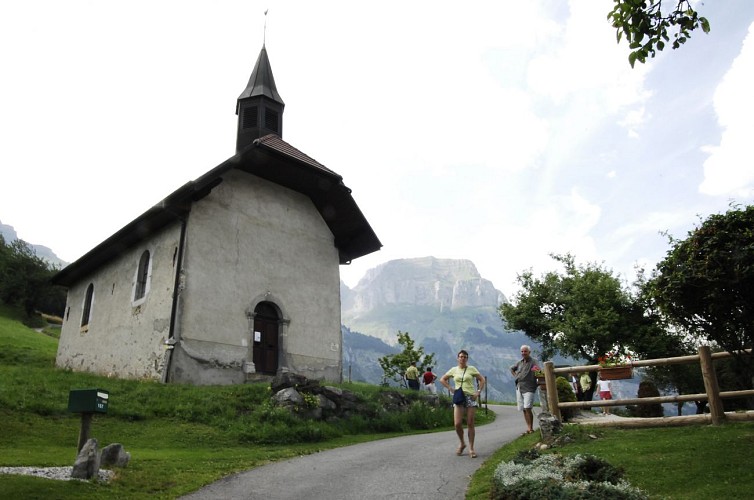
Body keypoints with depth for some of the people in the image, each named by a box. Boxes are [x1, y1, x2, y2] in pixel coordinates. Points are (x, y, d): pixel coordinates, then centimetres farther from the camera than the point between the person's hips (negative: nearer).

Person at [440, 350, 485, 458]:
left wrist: (478, 392, -5)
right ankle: (462, 443, 16)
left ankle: (471, 448, 9)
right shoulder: (454, 370, 7)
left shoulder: (472, 369, 3)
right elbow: (442, 380, 15)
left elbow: (482, 380, 6)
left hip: (471, 397, -1)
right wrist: (451, 389, 4)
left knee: (470, 424, 0)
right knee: (457, 424, -9)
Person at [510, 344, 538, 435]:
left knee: (527, 408, -16)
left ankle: (530, 428, -9)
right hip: (519, 388, 7)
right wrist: (515, 377, 17)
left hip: (528, 388, -7)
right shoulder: (519, 362, 14)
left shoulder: (533, 361, -5)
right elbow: (512, 369, 31)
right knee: (523, 409, 9)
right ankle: (529, 428, 17)